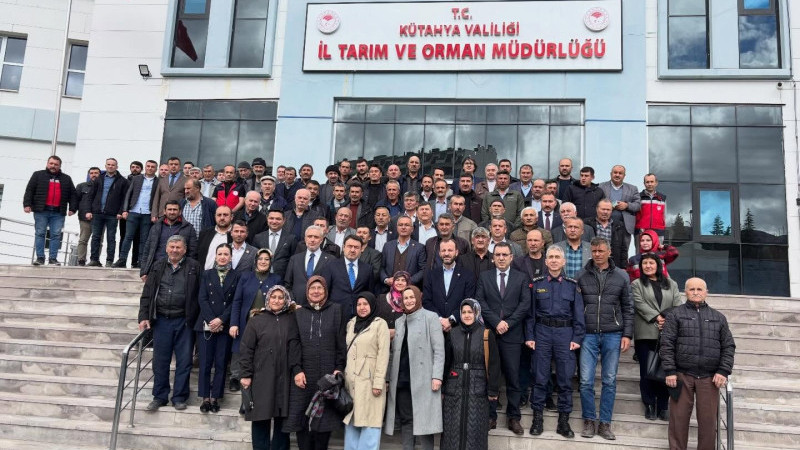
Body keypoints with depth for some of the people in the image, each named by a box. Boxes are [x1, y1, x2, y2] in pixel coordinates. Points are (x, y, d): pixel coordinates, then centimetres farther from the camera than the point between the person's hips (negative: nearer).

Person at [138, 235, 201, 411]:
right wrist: (144, 317, 0)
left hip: (184, 322, -2)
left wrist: (197, 320, -8)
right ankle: (159, 397, 21)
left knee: (184, 361, 4)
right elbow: (147, 293, 9)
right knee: (160, 360, 9)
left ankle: (179, 398, 16)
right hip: (161, 320, 3)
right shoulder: (158, 266, 9)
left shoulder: (194, 267, -1)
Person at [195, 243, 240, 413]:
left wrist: (221, 320, -11)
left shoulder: (236, 277, 5)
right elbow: (202, 299, 2)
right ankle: (205, 398, 7)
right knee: (205, 363, 0)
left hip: (225, 326, -1)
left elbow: (235, 302, -1)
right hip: (206, 325, 1)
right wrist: (211, 320, -10)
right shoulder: (207, 275, 11)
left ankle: (215, 397, 8)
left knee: (221, 364, 1)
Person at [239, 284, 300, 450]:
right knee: (261, 418, 3)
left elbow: (295, 347, 0)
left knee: (282, 418, 5)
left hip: (284, 378, 1)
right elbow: (246, 349, 1)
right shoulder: (257, 320, 4)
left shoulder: (291, 320, 7)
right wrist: (246, 375, -4)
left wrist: (297, 370, -10)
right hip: (261, 378, -1)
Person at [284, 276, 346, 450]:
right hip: (303, 375, 1)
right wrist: (296, 370, -5)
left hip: (328, 374, -1)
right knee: (302, 418, 0)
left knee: (324, 418, -1)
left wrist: (339, 368, -6)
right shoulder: (298, 313, 12)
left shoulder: (336, 310, 8)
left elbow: (342, 342, 4)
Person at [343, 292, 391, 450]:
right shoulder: (351, 324, 15)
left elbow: (383, 354, -9)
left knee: (369, 422, -5)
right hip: (351, 380, 6)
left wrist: (378, 382, -15)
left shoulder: (380, 324, -3)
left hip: (369, 380, -6)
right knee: (351, 422, 8)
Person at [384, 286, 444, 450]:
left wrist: (437, 376, -14)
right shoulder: (399, 321, 17)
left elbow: (439, 350, -5)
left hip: (422, 379, -5)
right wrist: (389, 378, 12)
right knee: (406, 419, 6)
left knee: (423, 420, -5)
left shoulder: (431, 317, 1)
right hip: (401, 379, 5)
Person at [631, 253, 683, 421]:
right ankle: (649, 405, 11)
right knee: (647, 371, 1)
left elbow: (678, 305, 6)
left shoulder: (671, 284, 17)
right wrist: (657, 317, -16)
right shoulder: (637, 284, 10)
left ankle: (663, 406, 10)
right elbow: (640, 304, -5)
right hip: (646, 334, -2)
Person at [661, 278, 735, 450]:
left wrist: (723, 371, 1)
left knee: (708, 420, 4)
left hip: (709, 378, 2)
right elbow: (667, 345, 0)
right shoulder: (675, 315, 6)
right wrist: (670, 371, -8)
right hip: (682, 376, -2)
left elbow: (728, 346, 13)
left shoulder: (718, 317, 16)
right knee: (679, 418, 2)